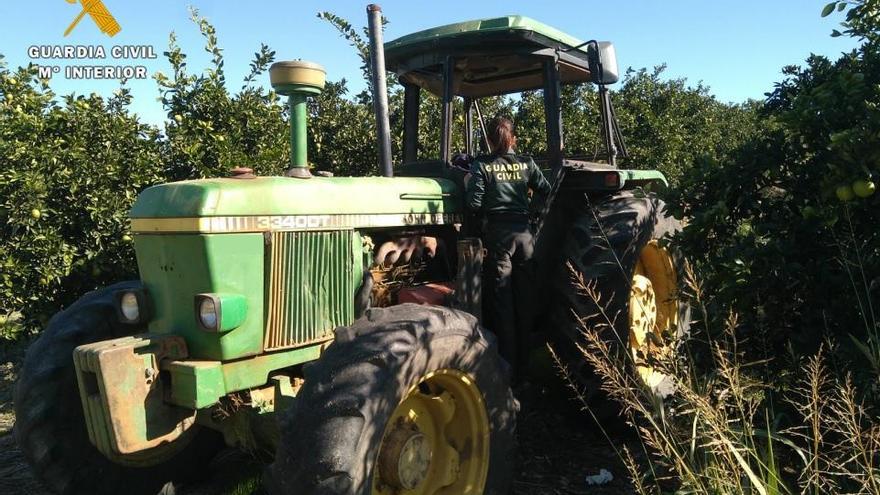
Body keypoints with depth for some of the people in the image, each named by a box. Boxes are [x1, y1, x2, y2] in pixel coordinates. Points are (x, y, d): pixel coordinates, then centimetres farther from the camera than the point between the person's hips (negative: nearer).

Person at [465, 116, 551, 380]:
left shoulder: (481, 165, -3)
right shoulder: (526, 163, 6)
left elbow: (474, 203, -11)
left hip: (497, 233, -3)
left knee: (502, 303, 3)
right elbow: (546, 191, 6)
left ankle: (508, 367, 6)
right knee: (524, 302, 10)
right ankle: (526, 365, 19)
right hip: (523, 232, 3)